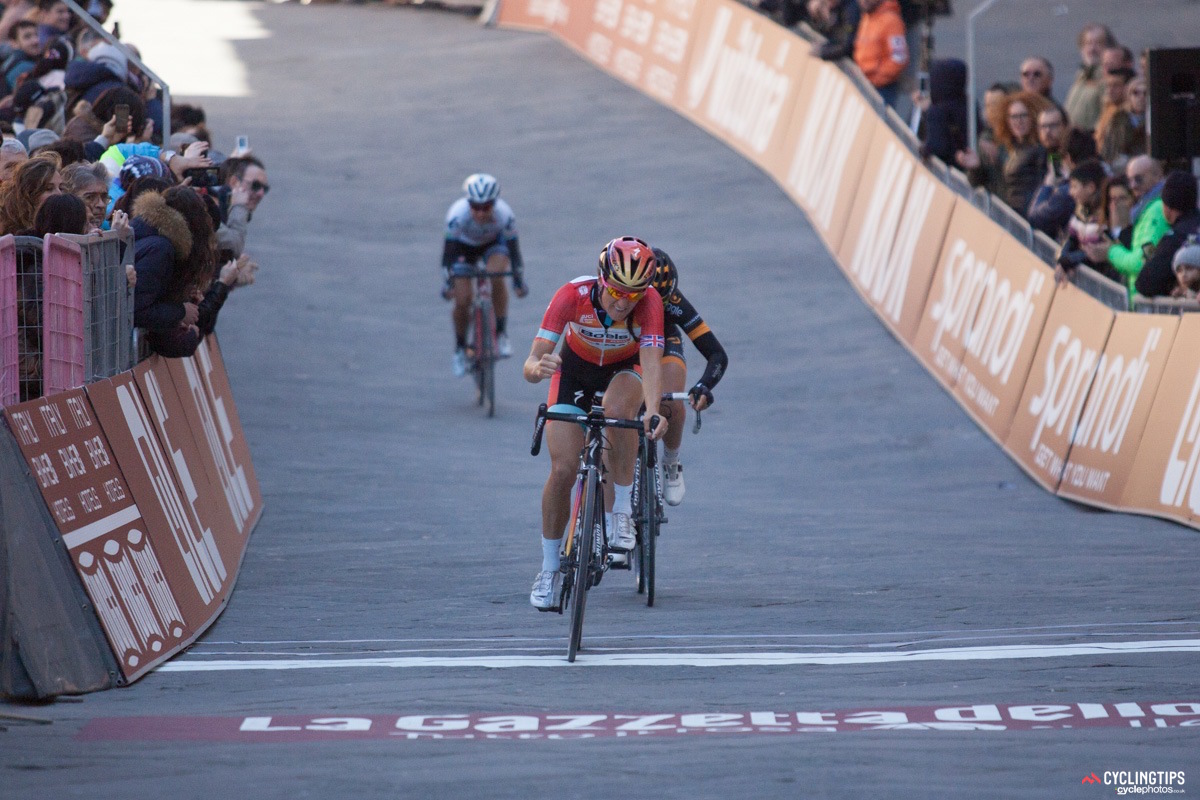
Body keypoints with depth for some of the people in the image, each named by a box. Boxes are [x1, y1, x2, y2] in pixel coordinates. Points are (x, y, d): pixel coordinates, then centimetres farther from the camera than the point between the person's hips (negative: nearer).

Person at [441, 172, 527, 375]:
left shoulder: (504, 214, -34)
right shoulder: (458, 214, -36)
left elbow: (513, 249, -26)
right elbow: (449, 250, -31)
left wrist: (519, 282, -29)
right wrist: (448, 283, -36)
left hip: (494, 242, 0)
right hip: (464, 245, 0)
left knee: (497, 276, -31)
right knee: (462, 300, -12)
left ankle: (501, 334, -15)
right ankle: (460, 349, 13)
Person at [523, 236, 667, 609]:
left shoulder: (649, 302, -33)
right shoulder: (573, 295, -34)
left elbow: (651, 362, -43)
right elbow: (530, 365, -36)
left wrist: (652, 410, -62)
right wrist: (539, 367, -61)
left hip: (625, 369, 0)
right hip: (576, 368, 0)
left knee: (617, 410, -37)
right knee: (563, 470, -11)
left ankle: (622, 512, -20)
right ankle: (549, 568, 8)